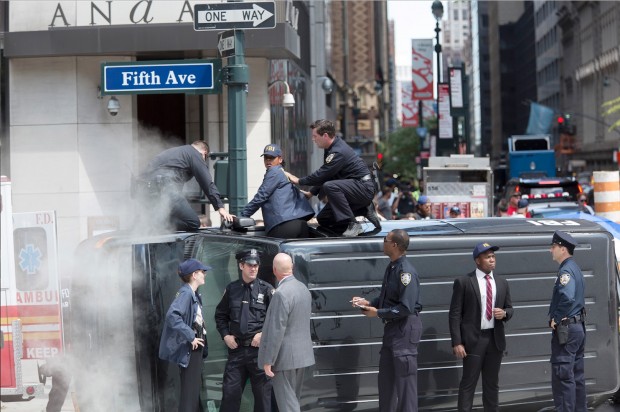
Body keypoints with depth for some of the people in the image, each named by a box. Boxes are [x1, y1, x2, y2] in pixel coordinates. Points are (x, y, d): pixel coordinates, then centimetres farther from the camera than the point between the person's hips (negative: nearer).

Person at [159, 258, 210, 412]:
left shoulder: (194, 294, 12)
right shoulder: (185, 293, -18)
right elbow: (172, 315, -32)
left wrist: (199, 338, 8)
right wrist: (190, 336, -26)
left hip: (196, 348, 10)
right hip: (190, 349, -10)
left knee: (195, 388, 16)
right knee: (189, 390, -6)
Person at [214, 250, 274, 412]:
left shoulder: (266, 289, -2)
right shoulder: (231, 289, 6)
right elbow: (220, 315, 16)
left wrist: (264, 334, -11)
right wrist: (225, 335, 3)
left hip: (259, 349, -2)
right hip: (236, 348, 2)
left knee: (262, 392, 4)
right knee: (230, 391, 5)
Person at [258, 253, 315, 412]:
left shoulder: (281, 294, -20)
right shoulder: (303, 288, 8)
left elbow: (277, 331, -21)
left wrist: (268, 360, -16)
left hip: (285, 356, -9)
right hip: (302, 353, 9)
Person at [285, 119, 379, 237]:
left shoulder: (339, 152, -24)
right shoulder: (331, 148, 8)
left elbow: (322, 175, -22)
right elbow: (324, 174, 17)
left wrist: (299, 181, -10)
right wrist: (311, 193, 13)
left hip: (364, 187, -10)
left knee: (330, 186, -35)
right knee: (323, 219, 8)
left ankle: (353, 225, -27)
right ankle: (364, 210, 11)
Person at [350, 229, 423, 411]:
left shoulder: (405, 271, -20)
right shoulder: (392, 267, 7)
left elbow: (406, 308, -23)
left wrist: (378, 313, -18)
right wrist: (368, 303, 1)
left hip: (405, 328, -10)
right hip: (391, 327, 10)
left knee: (405, 377, -2)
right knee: (386, 376, 16)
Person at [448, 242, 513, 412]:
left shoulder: (502, 283, 11)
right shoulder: (464, 282, -5)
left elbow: (509, 308, 19)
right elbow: (455, 314, -7)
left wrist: (504, 313, -7)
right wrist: (457, 343, -13)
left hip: (495, 339, 5)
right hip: (473, 340, -5)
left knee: (492, 383, 12)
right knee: (468, 383, -3)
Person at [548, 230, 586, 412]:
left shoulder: (566, 270, -16)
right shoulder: (575, 268, 15)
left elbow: (567, 298, -32)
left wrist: (556, 319, -20)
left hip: (565, 329, -10)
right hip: (578, 327, 10)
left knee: (562, 376, -8)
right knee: (577, 375, 14)